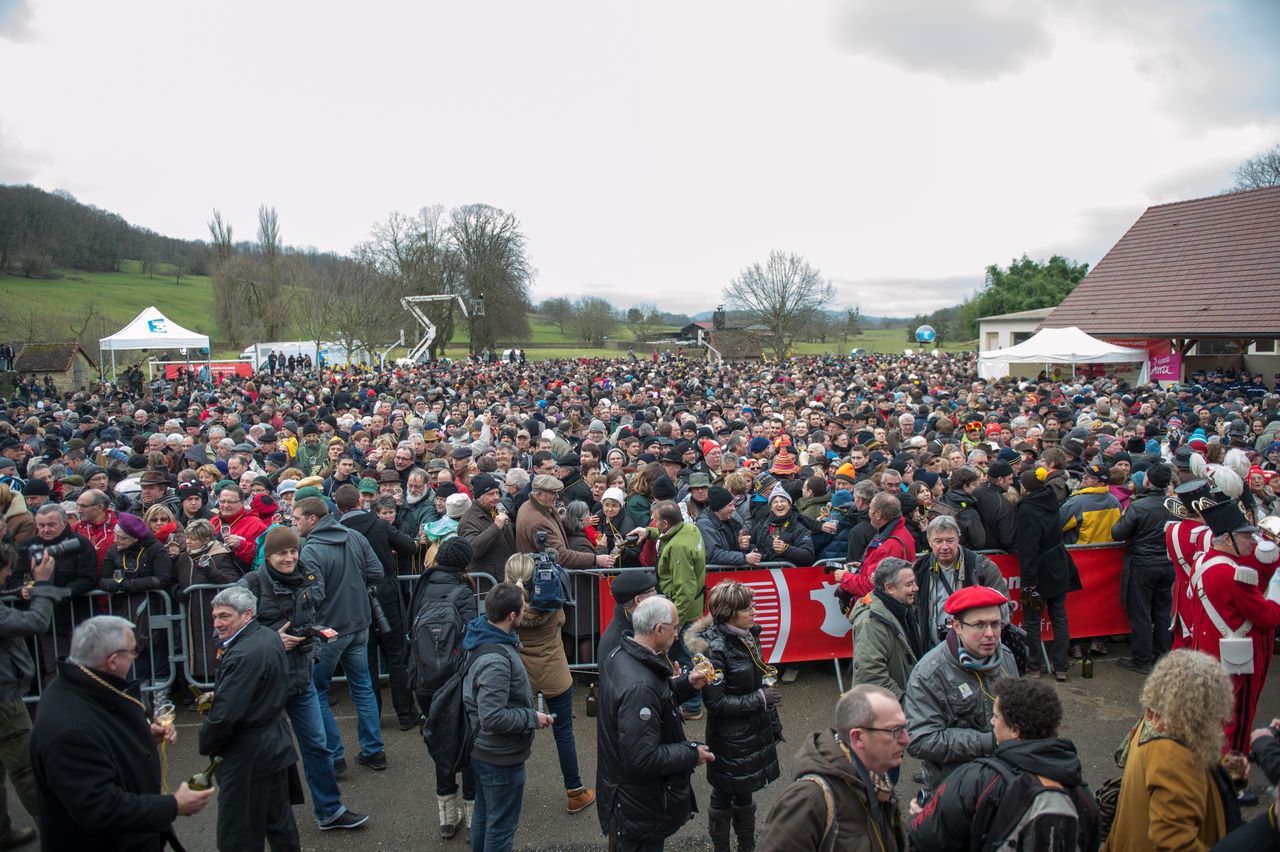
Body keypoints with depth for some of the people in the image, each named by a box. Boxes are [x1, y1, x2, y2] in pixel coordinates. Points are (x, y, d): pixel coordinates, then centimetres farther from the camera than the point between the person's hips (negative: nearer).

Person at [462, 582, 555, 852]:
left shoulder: (483, 636, -2)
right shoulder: (496, 660, -33)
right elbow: (493, 717, -32)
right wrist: (533, 718, -21)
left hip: (482, 749, 9)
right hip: (501, 758, -9)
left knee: (484, 815, 25)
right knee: (501, 825, 9)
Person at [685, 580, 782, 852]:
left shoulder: (749, 635, 1)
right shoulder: (714, 648, -23)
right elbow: (716, 702, -22)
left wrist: (774, 724, 15)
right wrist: (759, 699, -19)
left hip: (754, 732, 7)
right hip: (729, 740, -7)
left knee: (745, 792, 22)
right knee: (724, 797, 12)